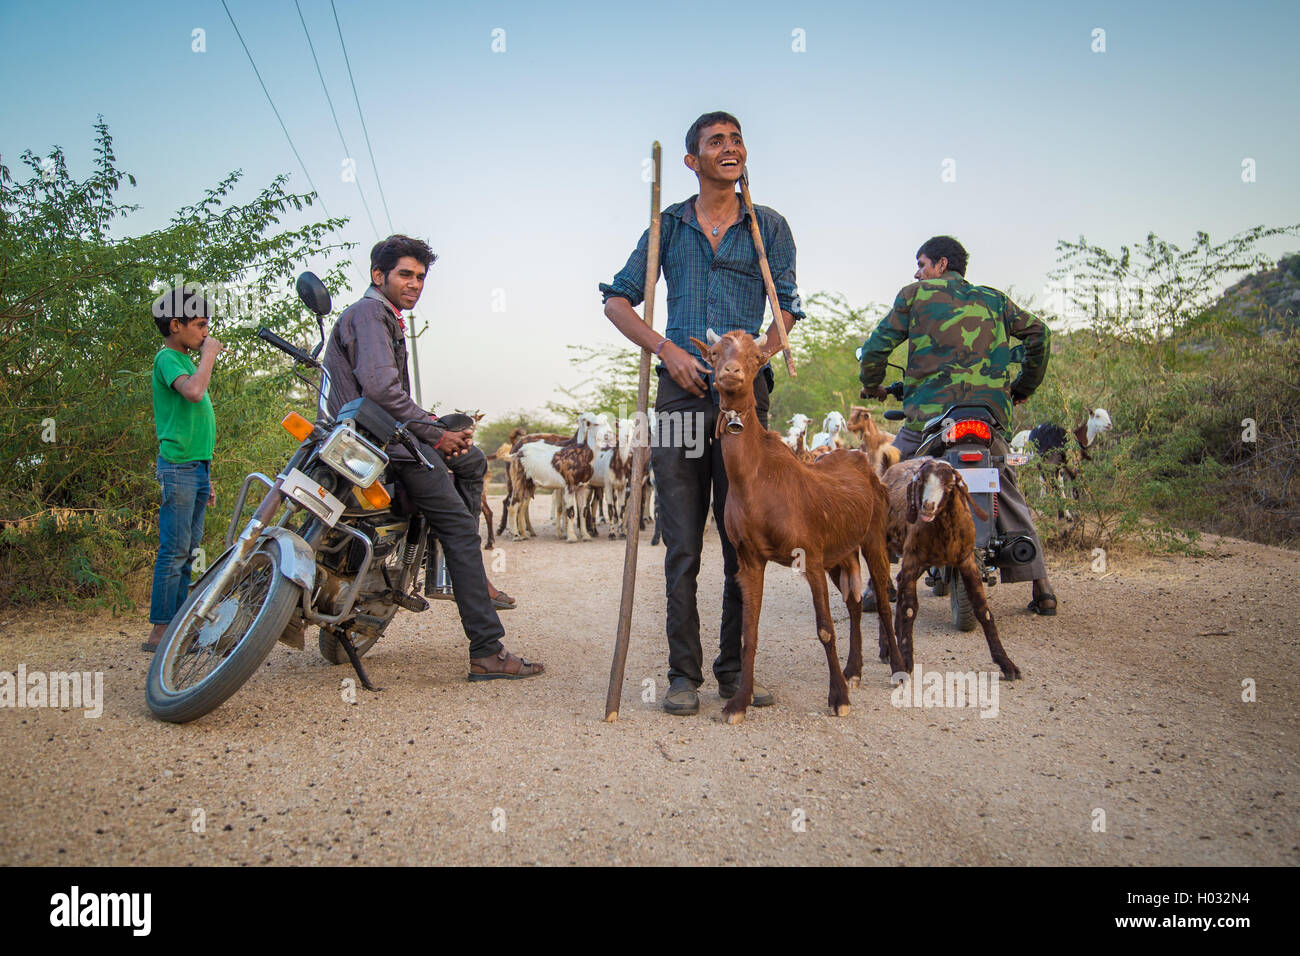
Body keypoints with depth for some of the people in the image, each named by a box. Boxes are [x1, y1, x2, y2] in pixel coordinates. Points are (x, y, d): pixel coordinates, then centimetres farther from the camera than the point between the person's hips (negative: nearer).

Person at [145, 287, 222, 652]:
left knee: (188, 551, 9)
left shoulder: (186, 361, 21)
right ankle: (160, 632, -5)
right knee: (174, 550, -9)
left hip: (196, 467, 9)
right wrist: (209, 355, -11)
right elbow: (193, 391, -27)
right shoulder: (167, 358, -6)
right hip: (178, 466, -9)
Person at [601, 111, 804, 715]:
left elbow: (787, 307, 7)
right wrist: (667, 350, -4)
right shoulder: (668, 226, 13)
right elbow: (617, 300, 11)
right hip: (681, 393, 0)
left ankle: (735, 669, 13)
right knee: (682, 545, 0)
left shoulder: (769, 226, 12)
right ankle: (684, 675, 7)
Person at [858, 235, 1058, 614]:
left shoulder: (915, 294, 13)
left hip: (931, 411, -3)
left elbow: (877, 345, 9)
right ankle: (1042, 588, 12)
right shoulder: (993, 298, 22)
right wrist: (1023, 388, 27)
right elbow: (1038, 333, 17)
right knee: (1008, 497, 17)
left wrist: (871, 385, 27)